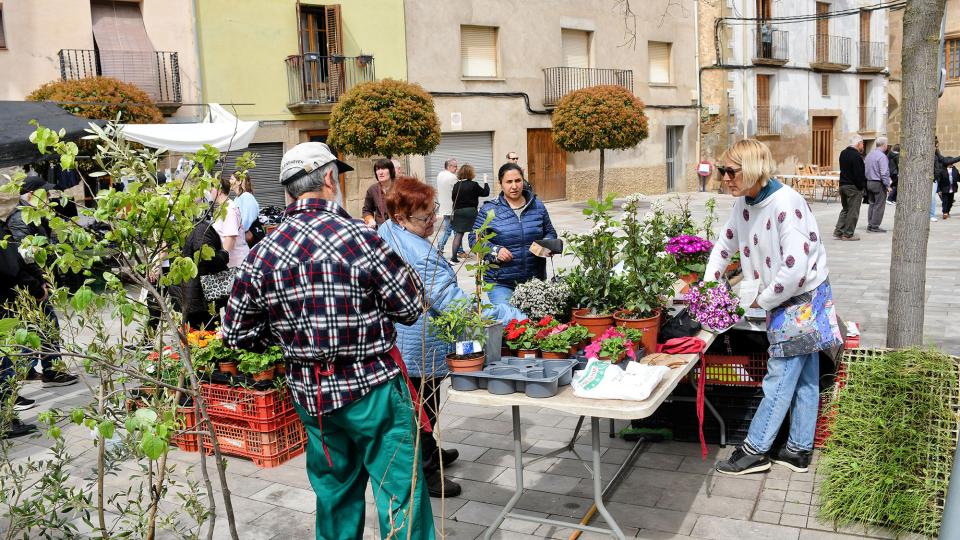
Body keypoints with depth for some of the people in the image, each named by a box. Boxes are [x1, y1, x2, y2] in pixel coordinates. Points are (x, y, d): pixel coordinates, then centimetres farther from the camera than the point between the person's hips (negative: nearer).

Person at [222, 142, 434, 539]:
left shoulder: (262, 254, -3)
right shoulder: (358, 237, -18)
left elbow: (237, 335, 5)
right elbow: (410, 308, -10)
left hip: (309, 393, 5)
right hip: (372, 390, -5)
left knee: (335, 494, 22)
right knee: (401, 493, 7)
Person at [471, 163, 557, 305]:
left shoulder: (538, 206, 7)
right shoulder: (489, 210, -2)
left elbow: (550, 232, 17)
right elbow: (475, 238, 0)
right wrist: (495, 251, -16)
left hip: (534, 279, 3)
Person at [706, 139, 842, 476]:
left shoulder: (786, 204, -25)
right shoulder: (744, 203, 2)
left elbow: (795, 270, -29)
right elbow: (725, 244, 17)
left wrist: (760, 301, -15)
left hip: (804, 298, -8)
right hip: (784, 299, 8)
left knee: (780, 378, -1)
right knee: (804, 378, 16)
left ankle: (755, 450, 8)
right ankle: (799, 449, 25)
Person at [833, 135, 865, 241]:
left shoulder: (843, 153, 10)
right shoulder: (856, 156, -18)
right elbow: (859, 174, -20)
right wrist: (862, 186, -11)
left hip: (843, 185, 9)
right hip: (853, 187, -9)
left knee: (845, 209, 17)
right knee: (853, 211, -1)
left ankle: (838, 232, 14)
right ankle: (848, 234, 2)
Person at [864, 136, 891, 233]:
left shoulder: (869, 155, 9)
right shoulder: (882, 156, -16)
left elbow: (864, 169, 15)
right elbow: (884, 173, -20)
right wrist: (887, 185, -14)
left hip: (868, 182, 8)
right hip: (878, 184, -8)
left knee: (872, 204, 15)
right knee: (879, 205, -1)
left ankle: (870, 225, 16)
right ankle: (874, 226, 0)